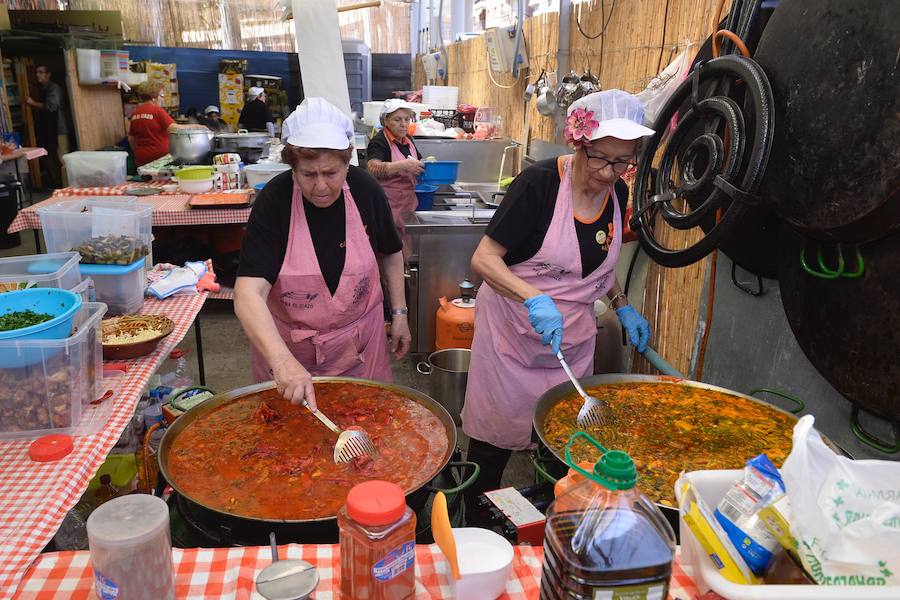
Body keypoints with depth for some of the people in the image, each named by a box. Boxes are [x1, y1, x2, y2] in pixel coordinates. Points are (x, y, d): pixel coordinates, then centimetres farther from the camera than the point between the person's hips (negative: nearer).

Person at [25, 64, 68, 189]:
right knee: (50, 159, 8)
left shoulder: (54, 87, -7)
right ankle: (55, 184, 13)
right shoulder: (42, 89, 19)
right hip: (46, 129, 9)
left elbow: (51, 106, -18)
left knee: (62, 159, -9)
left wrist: (33, 103, -12)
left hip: (57, 129, -9)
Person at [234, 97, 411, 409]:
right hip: (286, 343, -1)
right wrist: (282, 360, -47)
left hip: (358, 337, 2)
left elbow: (390, 253, 6)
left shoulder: (366, 190, -13)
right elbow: (248, 294, -33)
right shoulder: (274, 201, -22)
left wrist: (399, 312, 3)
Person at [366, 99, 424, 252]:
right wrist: (403, 165, -33)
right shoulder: (379, 142, -10)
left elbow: (416, 165, 27)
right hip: (389, 204, -7)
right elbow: (373, 168, -27)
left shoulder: (407, 140, 12)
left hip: (407, 204, 7)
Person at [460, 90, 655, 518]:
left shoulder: (617, 194, 1)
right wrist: (534, 299, -36)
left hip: (573, 337, 6)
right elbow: (483, 258, -21)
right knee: (494, 438, 7)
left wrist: (622, 307, 5)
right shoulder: (539, 183, -19)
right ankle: (475, 529, 29)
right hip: (513, 332, -5)